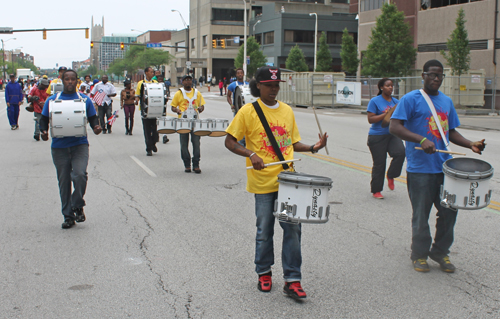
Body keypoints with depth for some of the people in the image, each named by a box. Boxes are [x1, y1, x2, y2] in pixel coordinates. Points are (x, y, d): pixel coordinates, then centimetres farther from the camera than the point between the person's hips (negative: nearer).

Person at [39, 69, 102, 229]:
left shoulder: (85, 99, 7)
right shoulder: (52, 100, 8)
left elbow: (93, 118, 10)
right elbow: (44, 119, 10)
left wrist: (96, 127, -12)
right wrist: (43, 131, -11)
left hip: (80, 144, -2)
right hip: (59, 146, 2)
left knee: (79, 174, -21)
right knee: (64, 181, 6)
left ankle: (78, 206, 3)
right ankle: (68, 216, 17)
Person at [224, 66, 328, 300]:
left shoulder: (287, 111, 10)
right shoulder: (248, 111, -5)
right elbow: (230, 142, -4)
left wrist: (313, 148, 0)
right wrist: (251, 154, -19)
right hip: (263, 182, -3)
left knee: (293, 228, 0)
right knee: (264, 230, 8)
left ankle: (292, 280, 8)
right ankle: (264, 273, 28)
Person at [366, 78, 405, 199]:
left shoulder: (395, 102, 11)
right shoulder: (375, 101, -4)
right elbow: (370, 119, -12)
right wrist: (386, 114, -20)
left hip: (393, 135, 4)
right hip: (377, 136, -4)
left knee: (400, 152, -23)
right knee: (379, 163, 1)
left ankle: (391, 176, 2)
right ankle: (376, 190, 16)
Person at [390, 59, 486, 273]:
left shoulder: (447, 101, 14)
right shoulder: (411, 99, -6)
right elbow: (394, 127, -16)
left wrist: (471, 145, 4)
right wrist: (422, 140, -27)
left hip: (445, 167, 6)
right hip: (420, 169, -6)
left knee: (449, 212, 10)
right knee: (421, 215, 4)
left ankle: (441, 252, 28)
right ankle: (420, 255, 22)